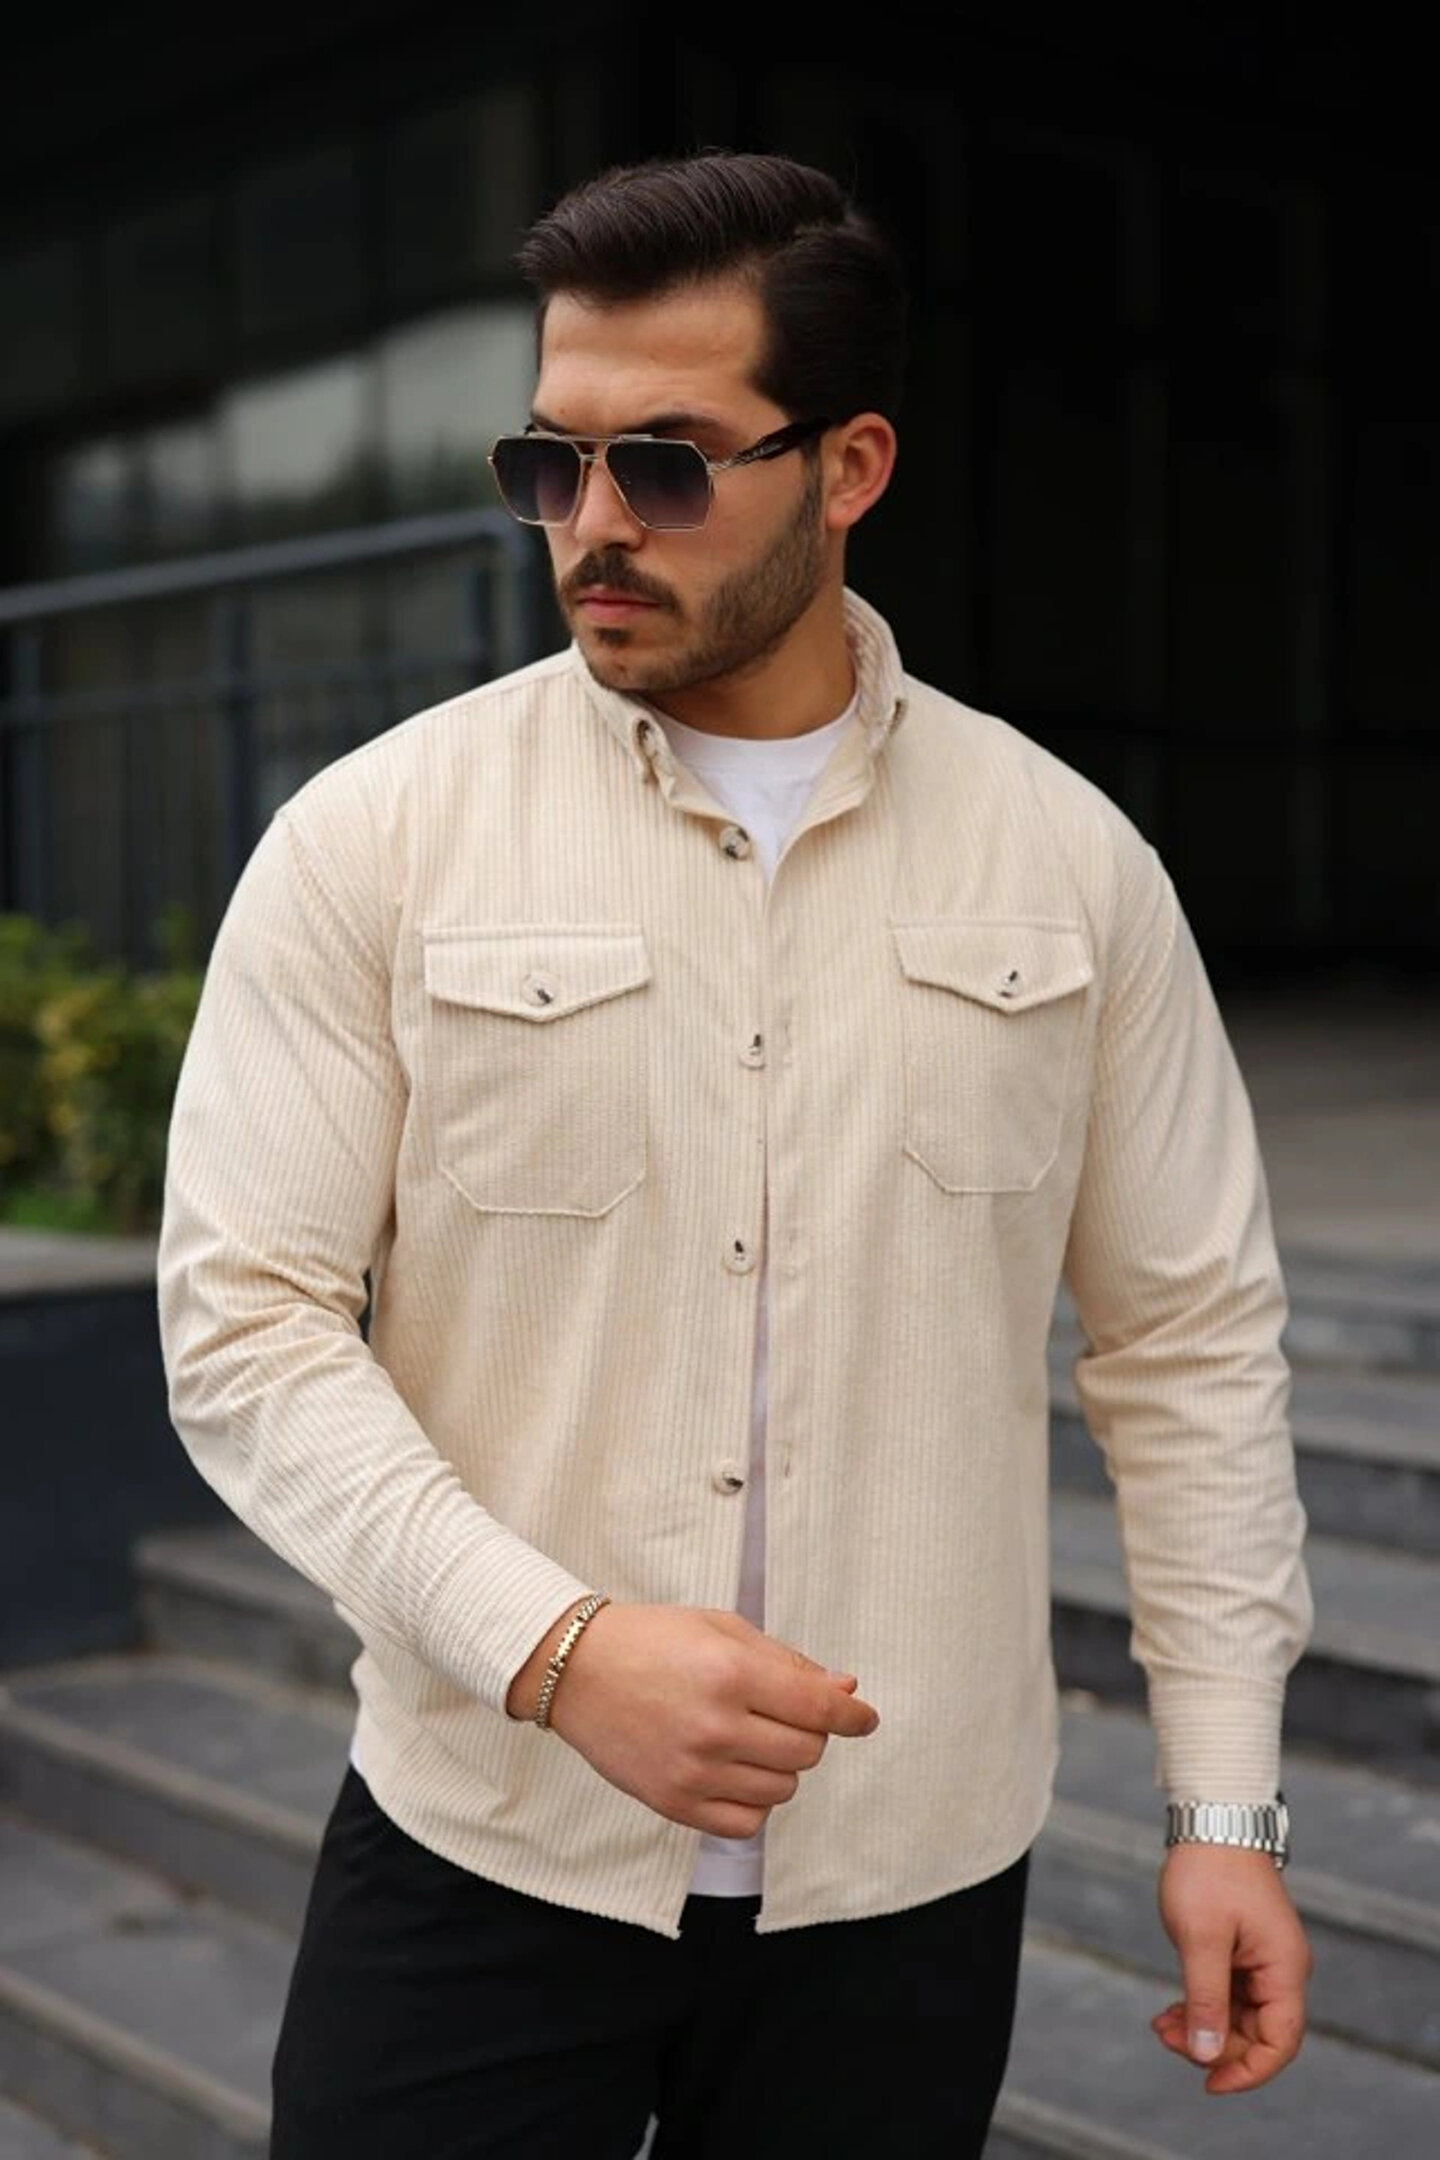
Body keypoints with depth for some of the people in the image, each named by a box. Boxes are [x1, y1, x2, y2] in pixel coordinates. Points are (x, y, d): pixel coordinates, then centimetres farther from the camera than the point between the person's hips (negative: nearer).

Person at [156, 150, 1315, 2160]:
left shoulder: (1070, 860, 0)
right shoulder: (374, 836, -5)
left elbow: (1188, 1337, 4)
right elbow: (247, 1320, -7)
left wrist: (1227, 1801, 2)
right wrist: (557, 1646, -18)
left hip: (911, 1885, 2)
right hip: (478, 1849, -1)